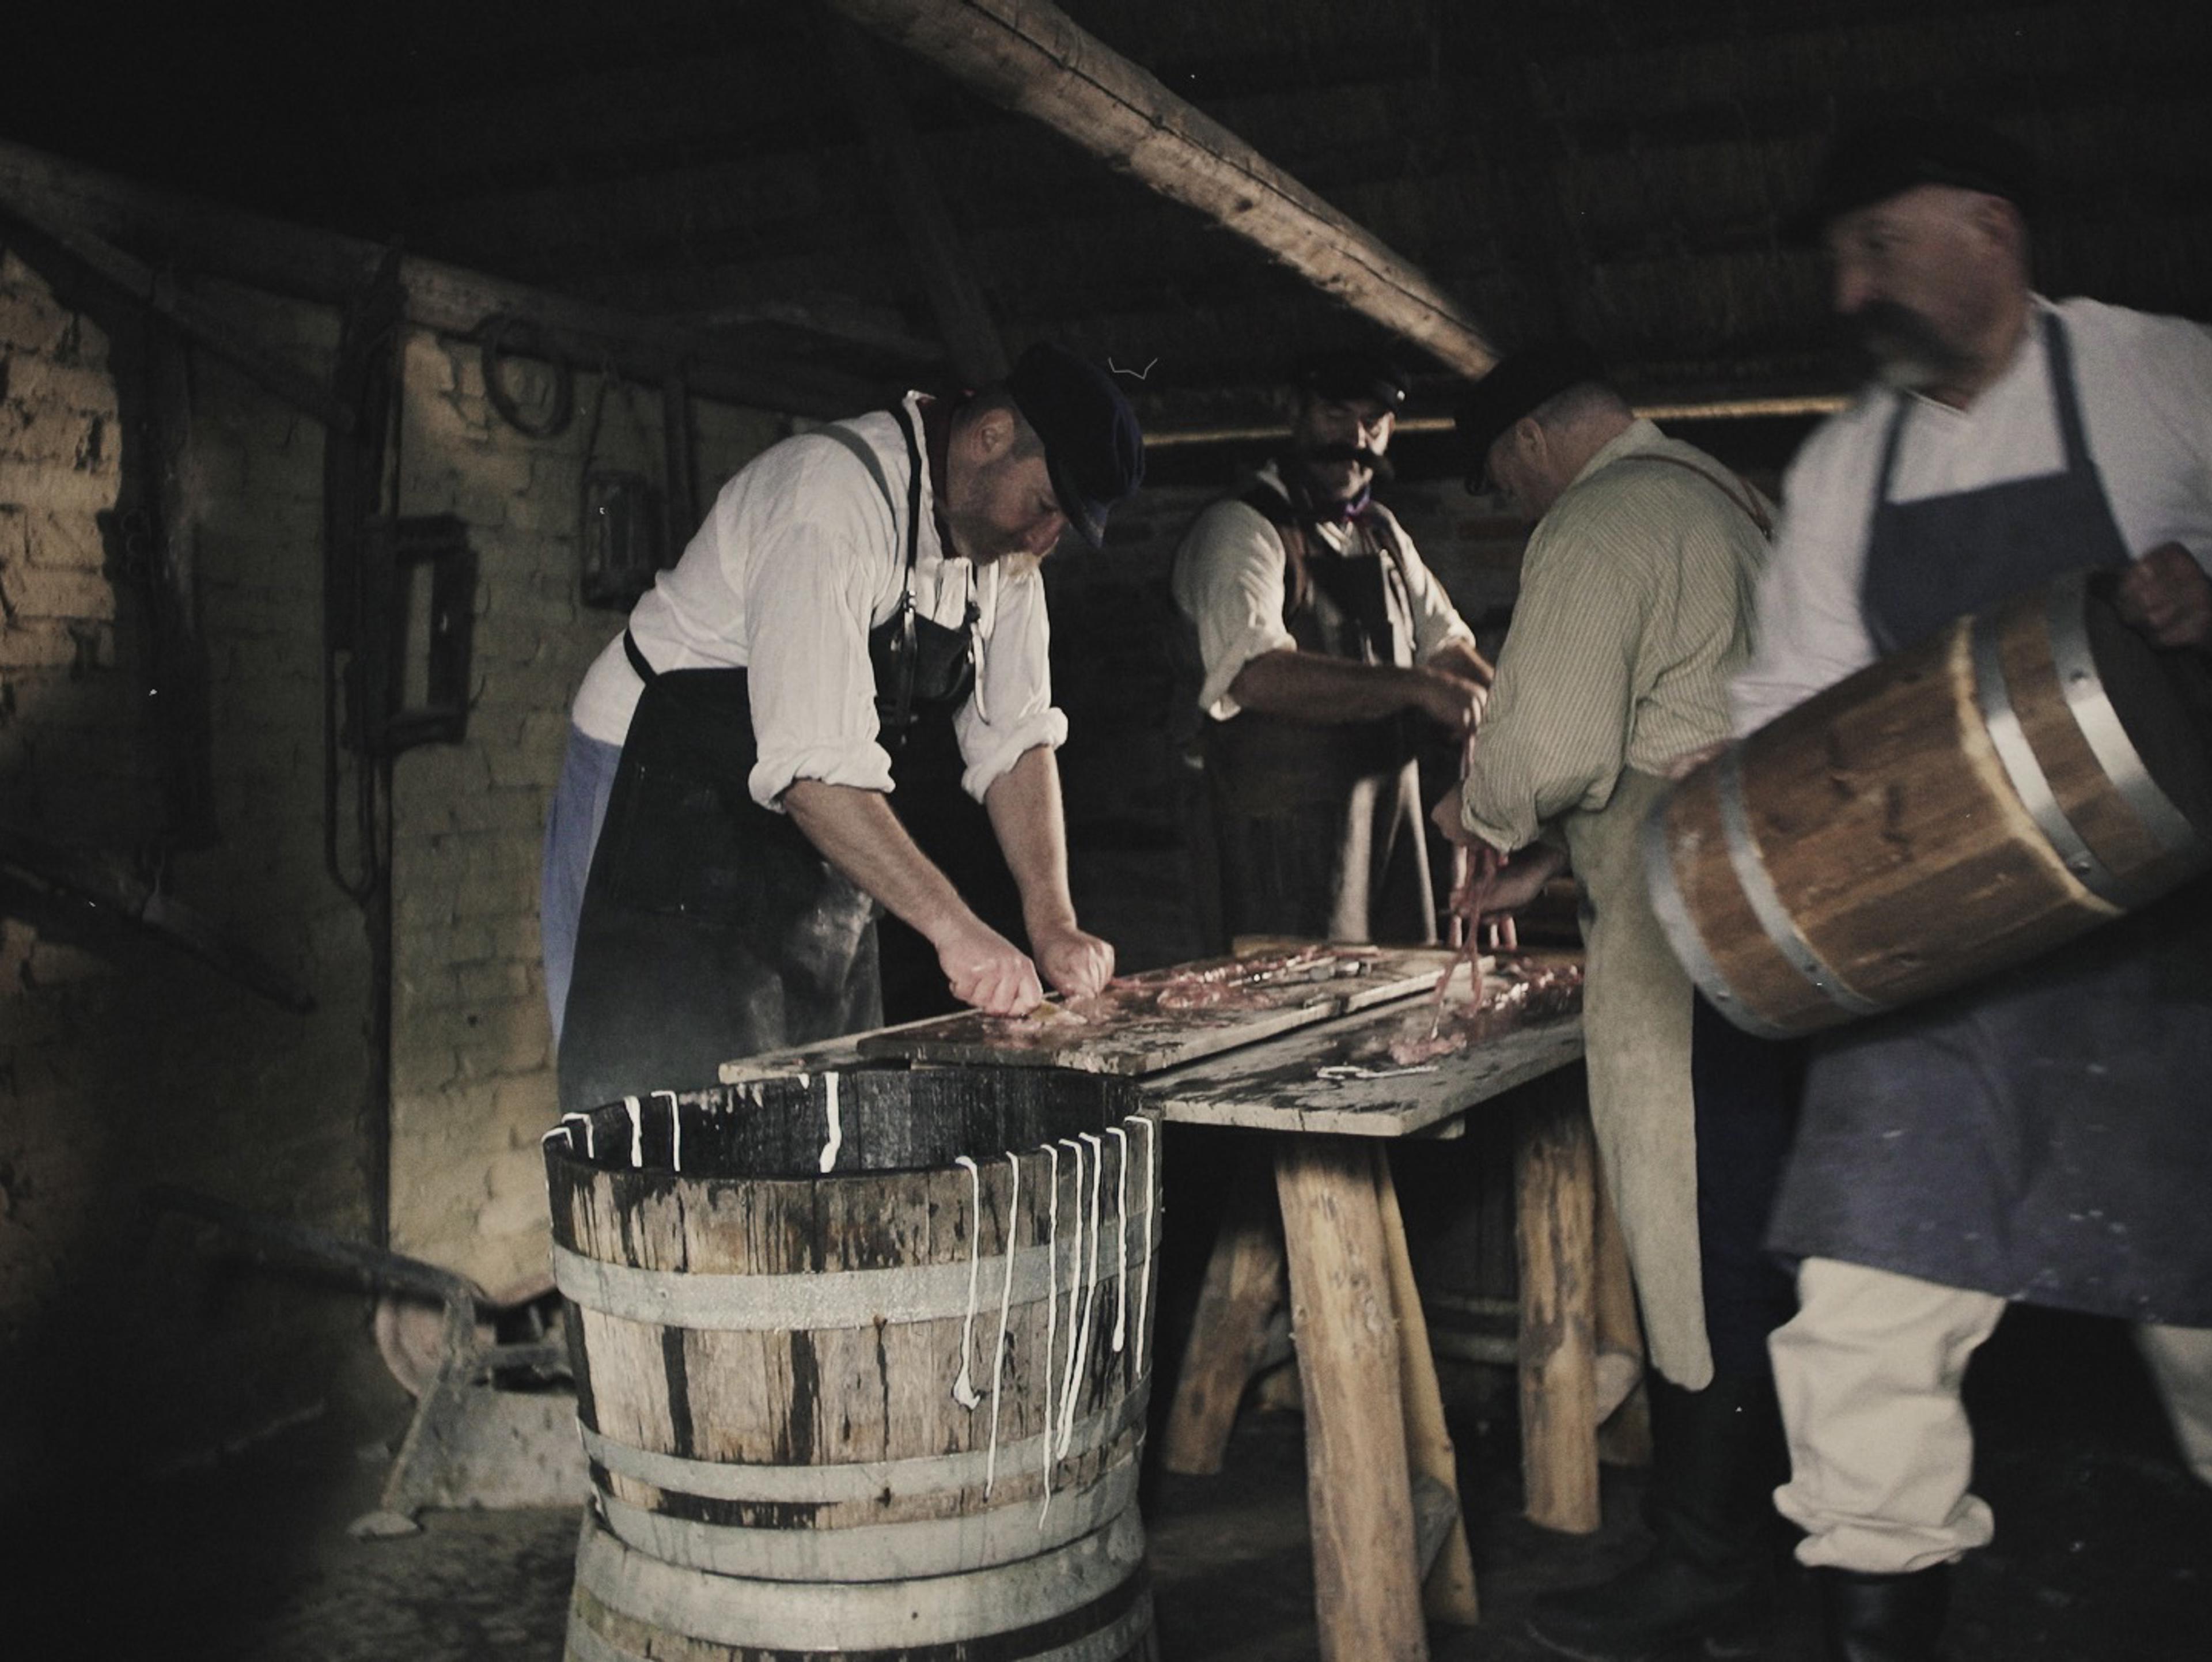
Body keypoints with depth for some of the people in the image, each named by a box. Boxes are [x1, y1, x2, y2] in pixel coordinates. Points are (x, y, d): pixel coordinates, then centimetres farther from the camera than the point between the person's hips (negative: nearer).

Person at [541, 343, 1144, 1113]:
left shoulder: (1002, 541, 2)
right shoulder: (832, 498, -25)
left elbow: (1015, 739, 1)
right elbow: (813, 767, -32)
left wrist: (1055, 925, -10)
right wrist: (954, 926, -33)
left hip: (816, 847, 8)